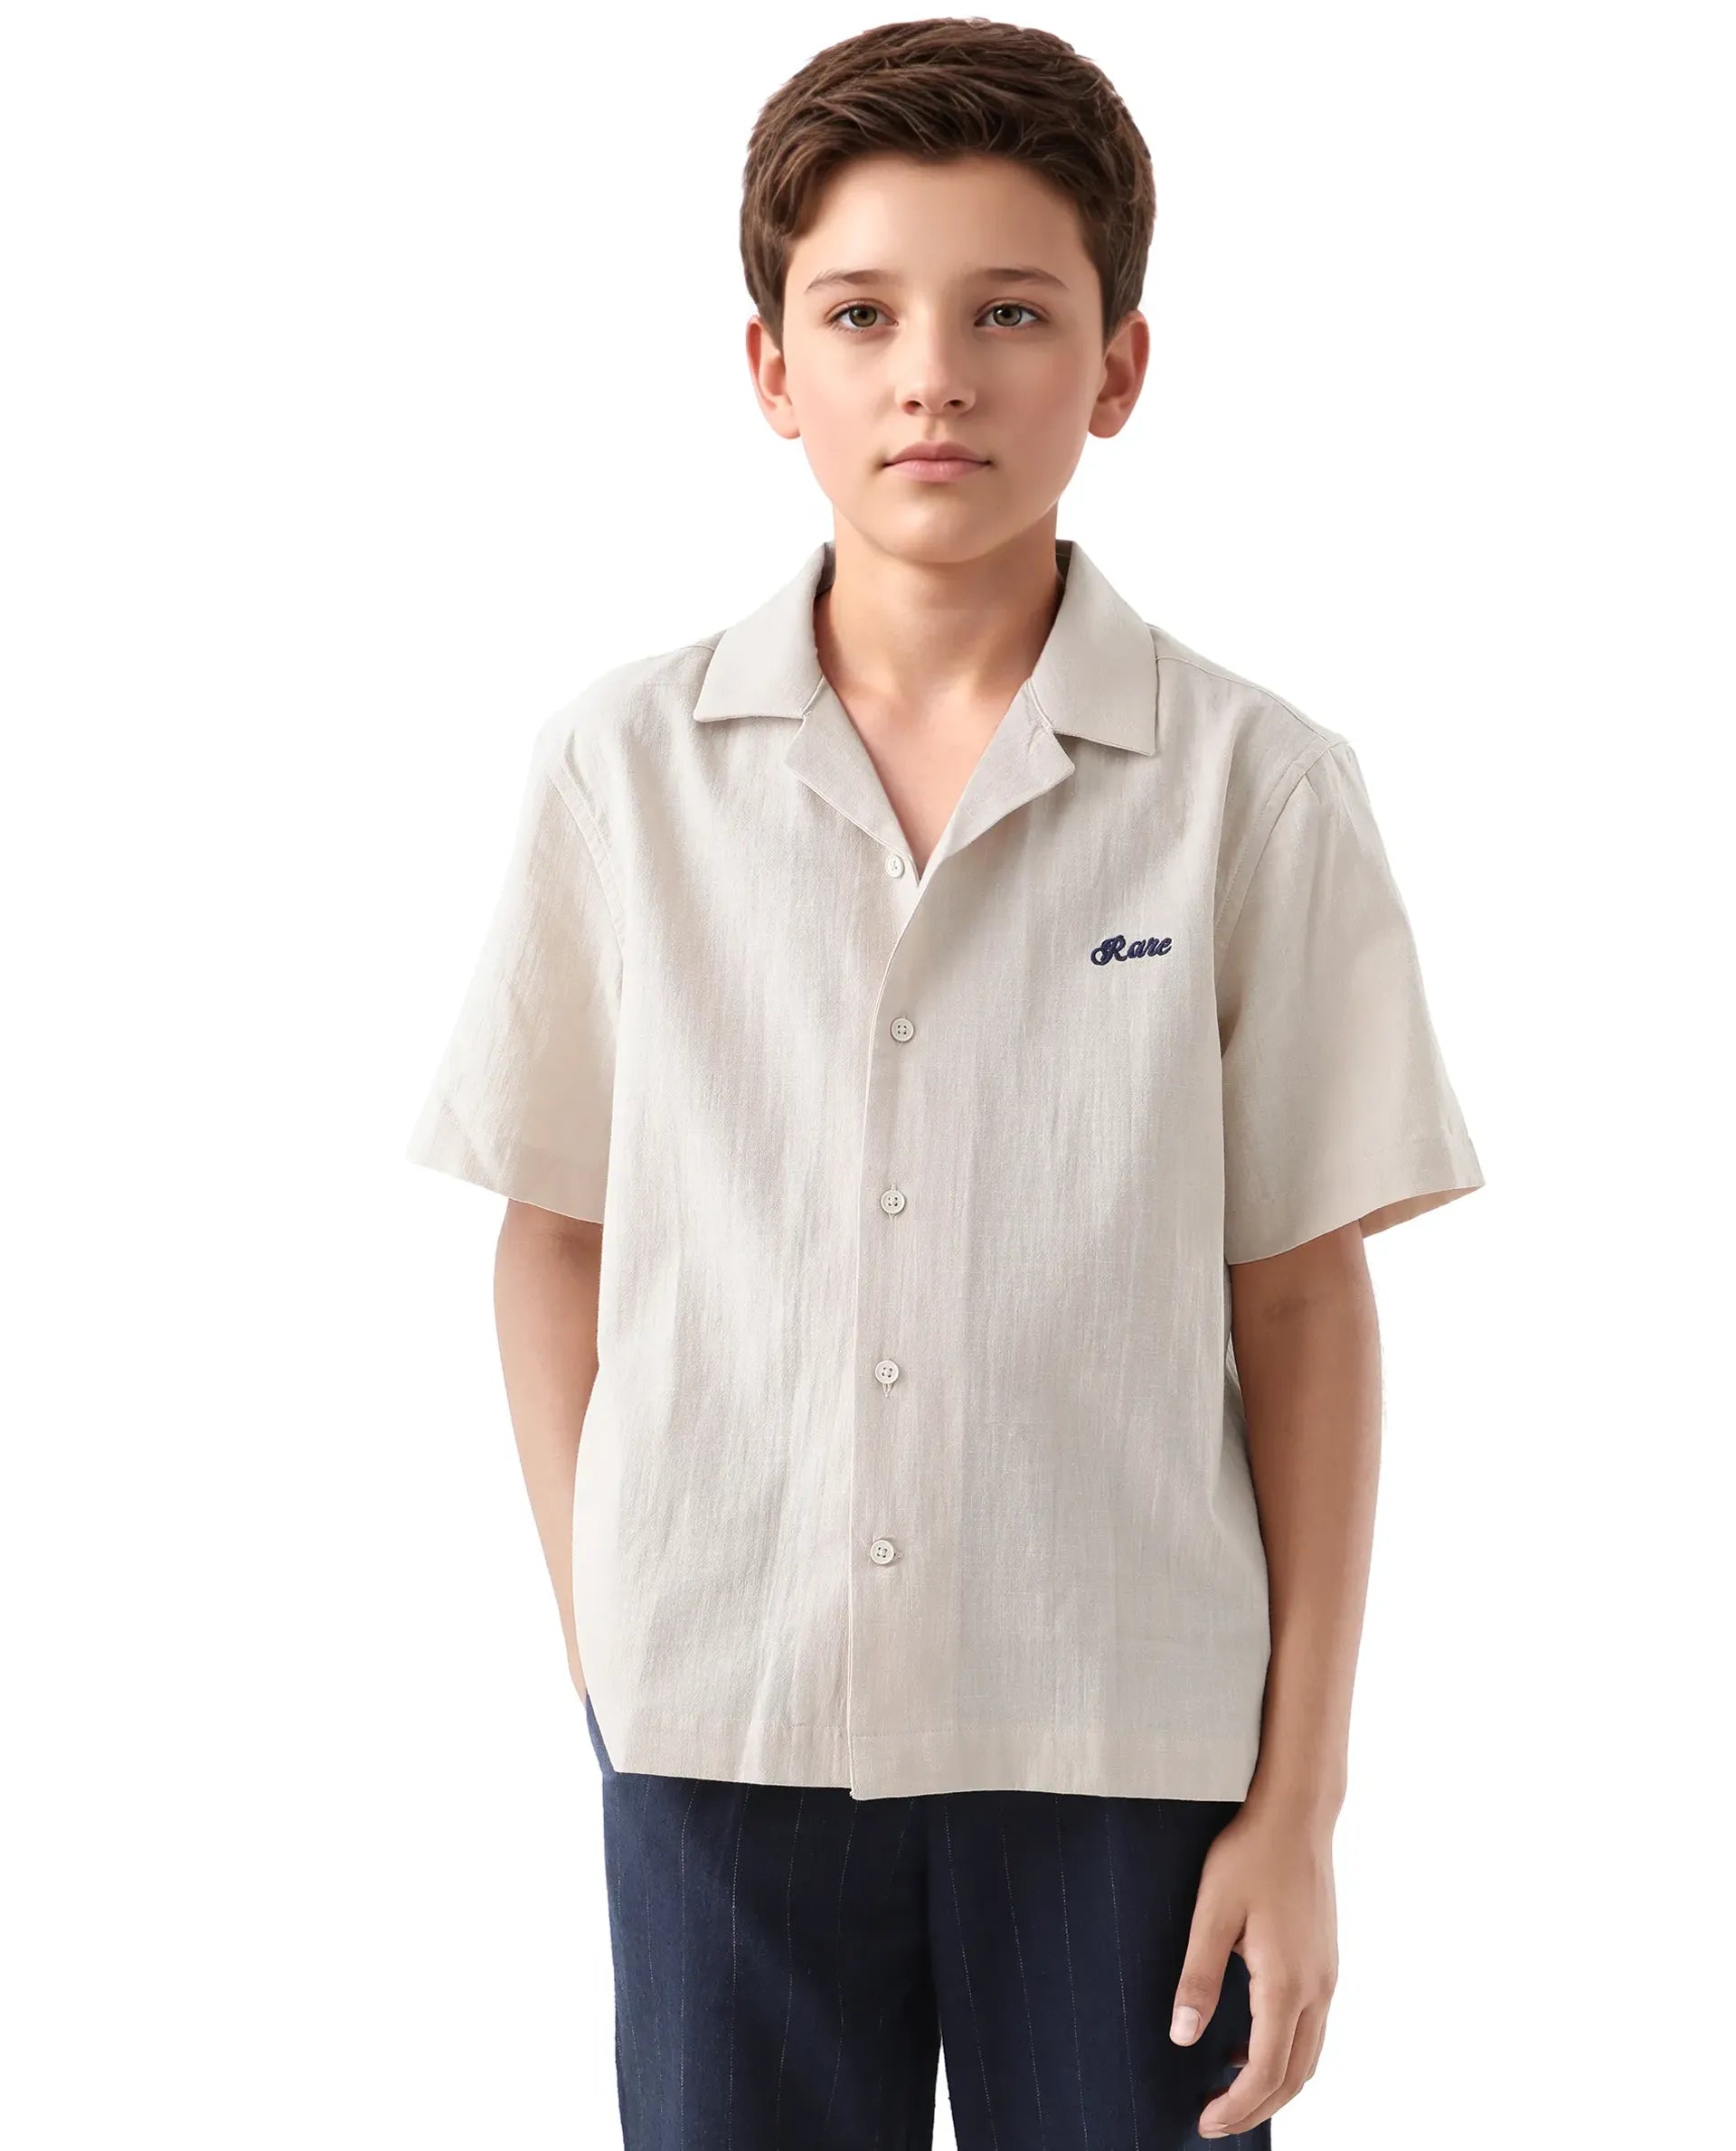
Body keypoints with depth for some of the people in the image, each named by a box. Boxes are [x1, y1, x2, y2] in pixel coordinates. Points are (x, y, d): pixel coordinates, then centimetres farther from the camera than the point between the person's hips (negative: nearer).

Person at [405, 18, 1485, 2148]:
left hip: (1129, 1736, -1)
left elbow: (1300, 1299, -2)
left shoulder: (1256, 789, -5)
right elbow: (555, 1236, 7)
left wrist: (1299, 1801, -2)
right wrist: (602, 1637, 1)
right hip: (716, 1728, 1)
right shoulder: (619, 769, -1)